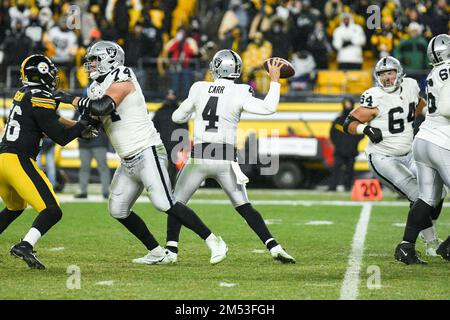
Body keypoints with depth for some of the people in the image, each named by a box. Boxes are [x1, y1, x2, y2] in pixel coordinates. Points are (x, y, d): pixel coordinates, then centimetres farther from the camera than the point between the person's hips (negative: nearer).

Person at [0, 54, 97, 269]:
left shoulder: (23, 94, 16)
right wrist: (82, 126, 6)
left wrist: (78, 127, 21)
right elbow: (61, 137, -10)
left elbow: (49, 120, 28)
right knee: (52, 211, -12)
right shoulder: (40, 99, -9)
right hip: (19, 161, -9)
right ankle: (25, 246, -30)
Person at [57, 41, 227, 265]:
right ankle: (158, 254, 12)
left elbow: (103, 107, -28)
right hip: (129, 161, 10)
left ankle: (213, 242, -11)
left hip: (147, 153, -10)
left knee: (164, 204, -18)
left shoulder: (122, 81, -12)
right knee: (118, 210, 6)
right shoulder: (98, 87, 15)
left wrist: (71, 99, -18)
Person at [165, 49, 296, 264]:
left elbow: (177, 117, 14)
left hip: (199, 157, 0)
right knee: (244, 207, 8)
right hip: (225, 159, 0)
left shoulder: (199, 89, 3)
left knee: (176, 202, 15)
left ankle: (171, 249, 3)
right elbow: (269, 108, -9)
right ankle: (273, 247, -4)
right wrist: (274, 81, 1)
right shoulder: (239, 94, -3)